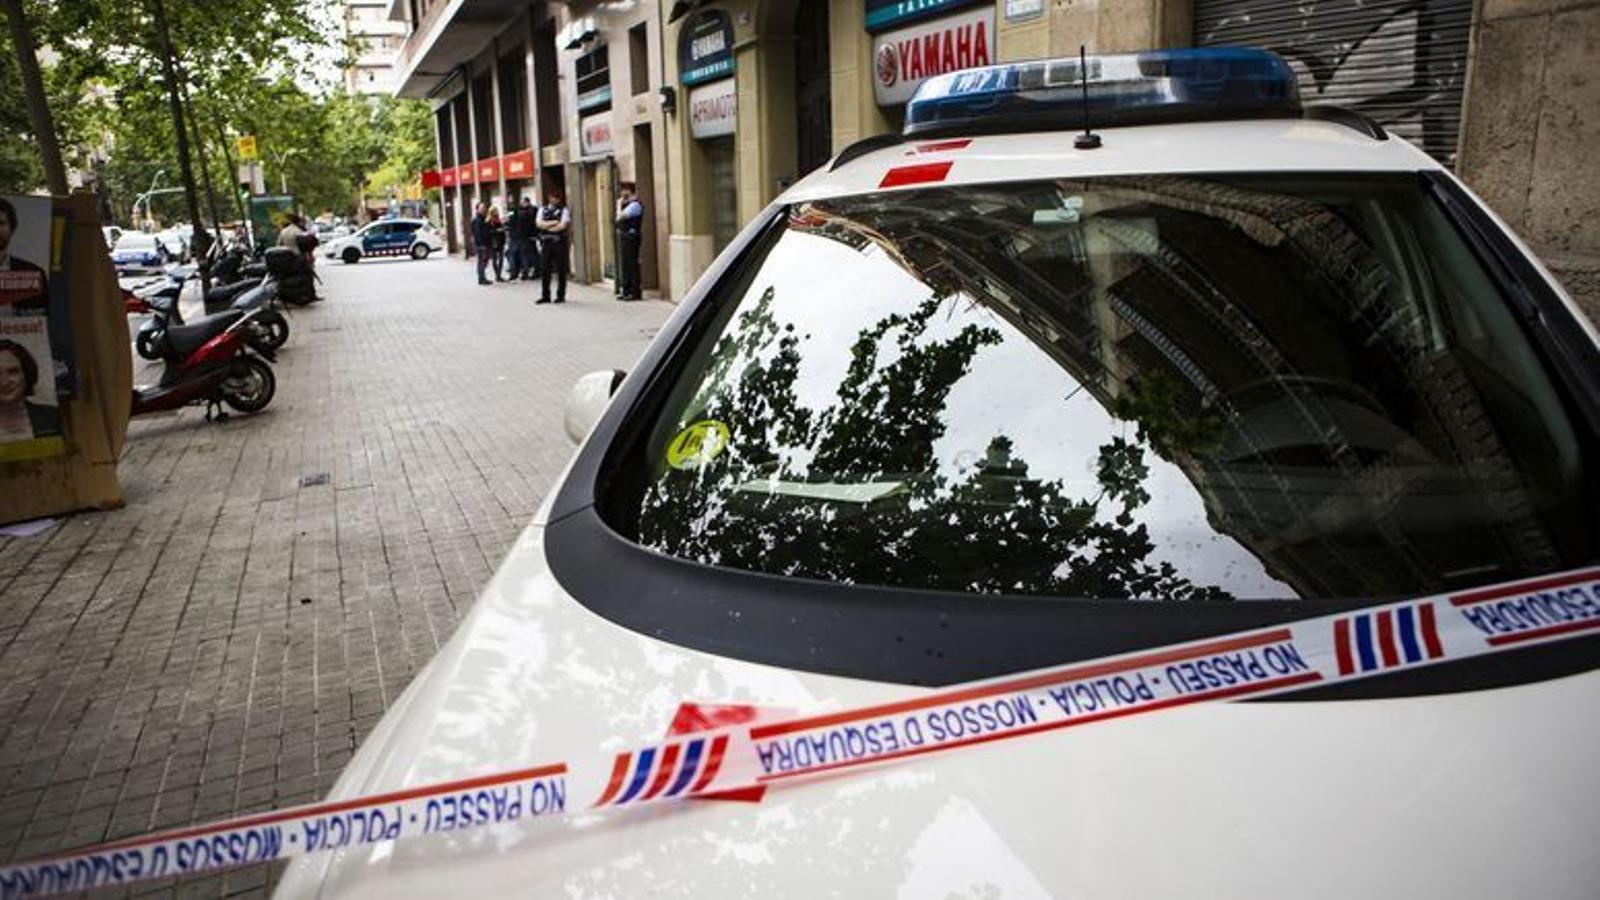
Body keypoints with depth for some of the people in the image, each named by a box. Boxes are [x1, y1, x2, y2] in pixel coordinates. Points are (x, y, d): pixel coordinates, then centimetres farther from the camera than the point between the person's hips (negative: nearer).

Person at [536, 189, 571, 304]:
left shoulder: (563, 210, 3)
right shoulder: (543, 209, 14)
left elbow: (562, 226, -10)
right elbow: (539, 224, -1)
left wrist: (547, 226, -4)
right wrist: (554, 222, -9)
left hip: (559, 242, -3)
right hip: (546, 242, 3)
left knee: (561, 270, 1)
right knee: (544, 270, 3)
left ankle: (561, 295, 9)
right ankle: (545, 296, 10)